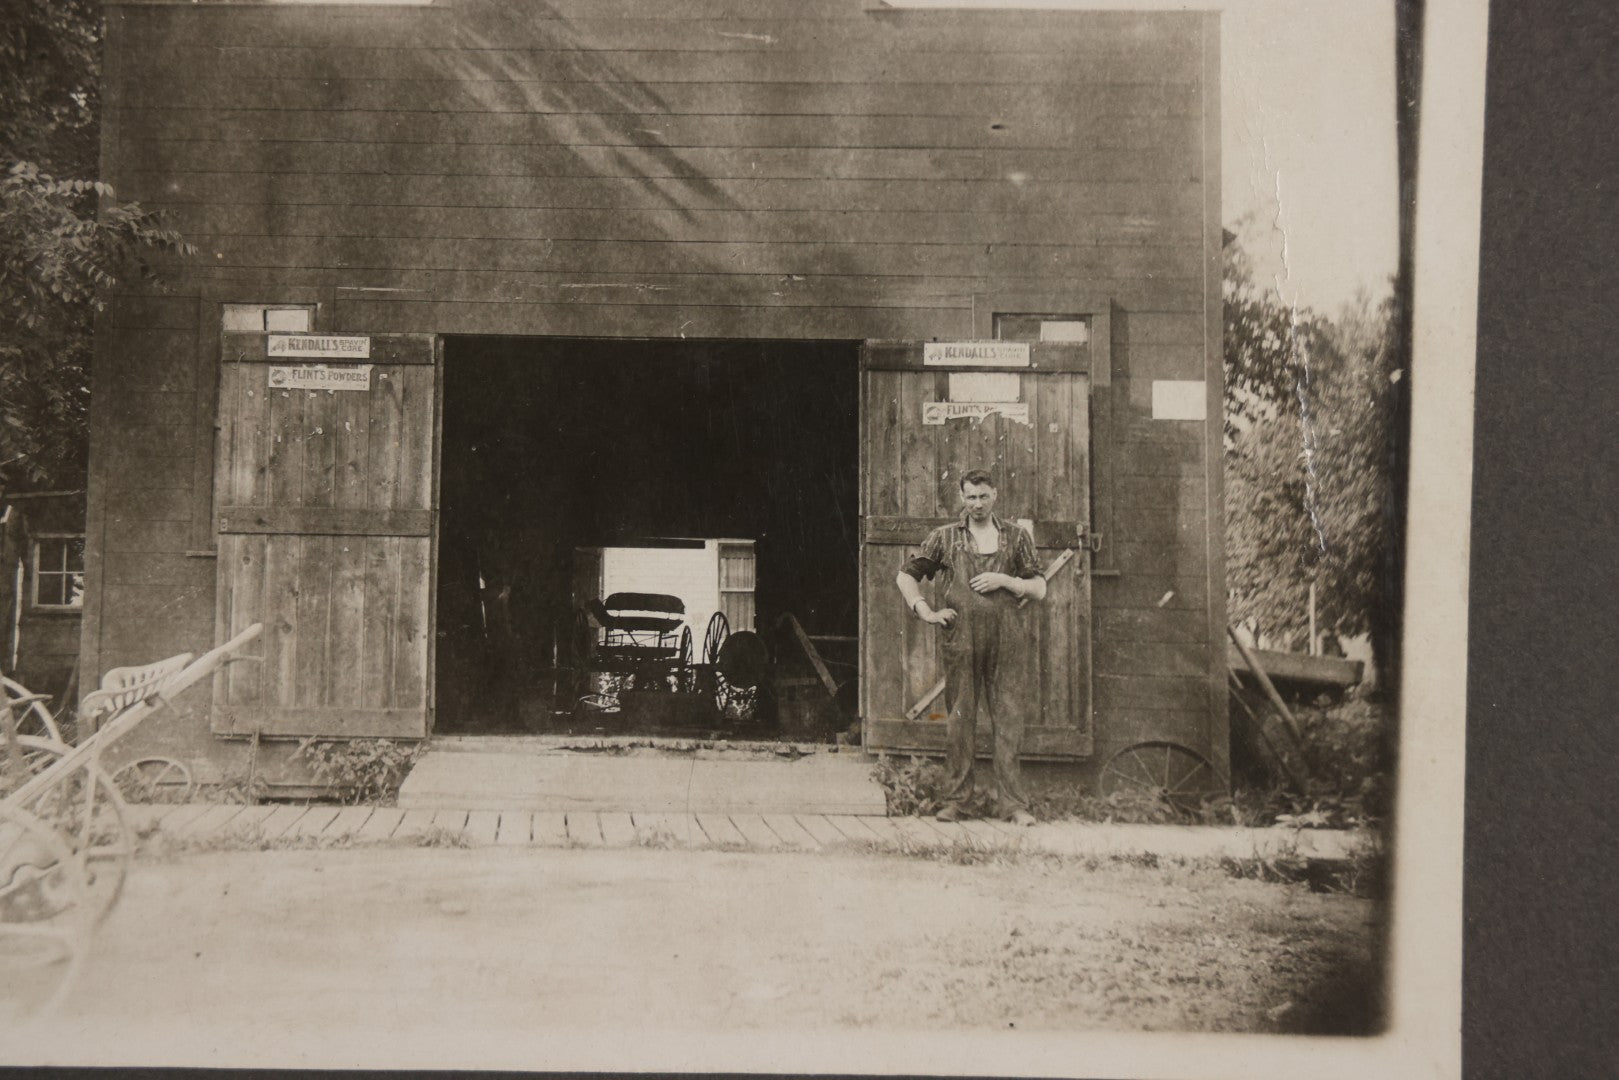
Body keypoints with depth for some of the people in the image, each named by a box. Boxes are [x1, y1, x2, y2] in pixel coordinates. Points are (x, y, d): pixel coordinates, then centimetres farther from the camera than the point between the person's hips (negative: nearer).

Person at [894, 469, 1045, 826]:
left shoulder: (1016, 537, 11)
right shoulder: (945, 537, 10)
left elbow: (1039, 589, 11)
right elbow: (905, 575, 15)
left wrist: (1003, 580, -5)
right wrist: (926, 613, 3)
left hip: (1005, 642, 0)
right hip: (961, 642, 0)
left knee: (1009, 722, -2)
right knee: (959, 721, 2)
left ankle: (1013, 803, 2)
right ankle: (955, 800, 10)